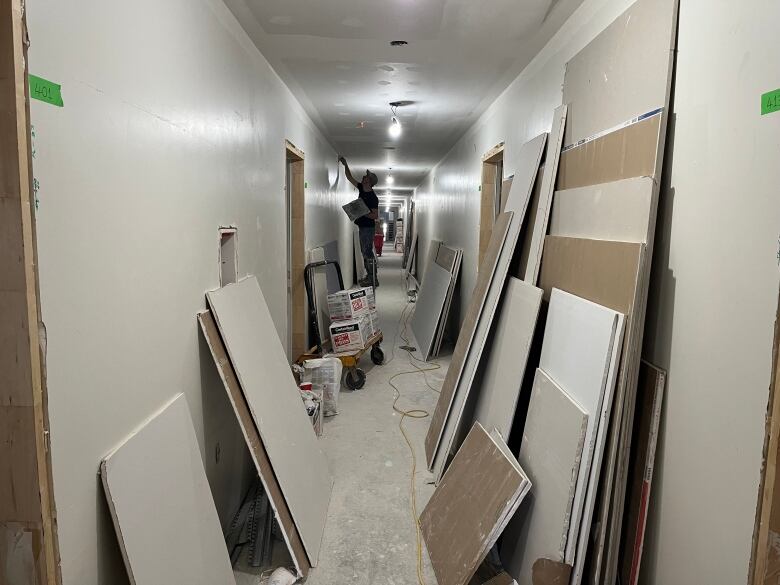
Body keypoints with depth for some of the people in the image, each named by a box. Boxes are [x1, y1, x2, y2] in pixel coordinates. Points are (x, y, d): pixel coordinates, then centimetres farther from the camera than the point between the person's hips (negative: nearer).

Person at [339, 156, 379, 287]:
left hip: (368, 228, -9)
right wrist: (345, 165, 14)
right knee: (365, 253, 13)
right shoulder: (361, 189, 8)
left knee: (368, 253, -8)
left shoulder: (372, 197, -17)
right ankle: (369, 276, 21)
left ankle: (373, 279, -4)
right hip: (362, 227, 9)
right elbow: (350, 178, 18)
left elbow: (376, 215, -18)